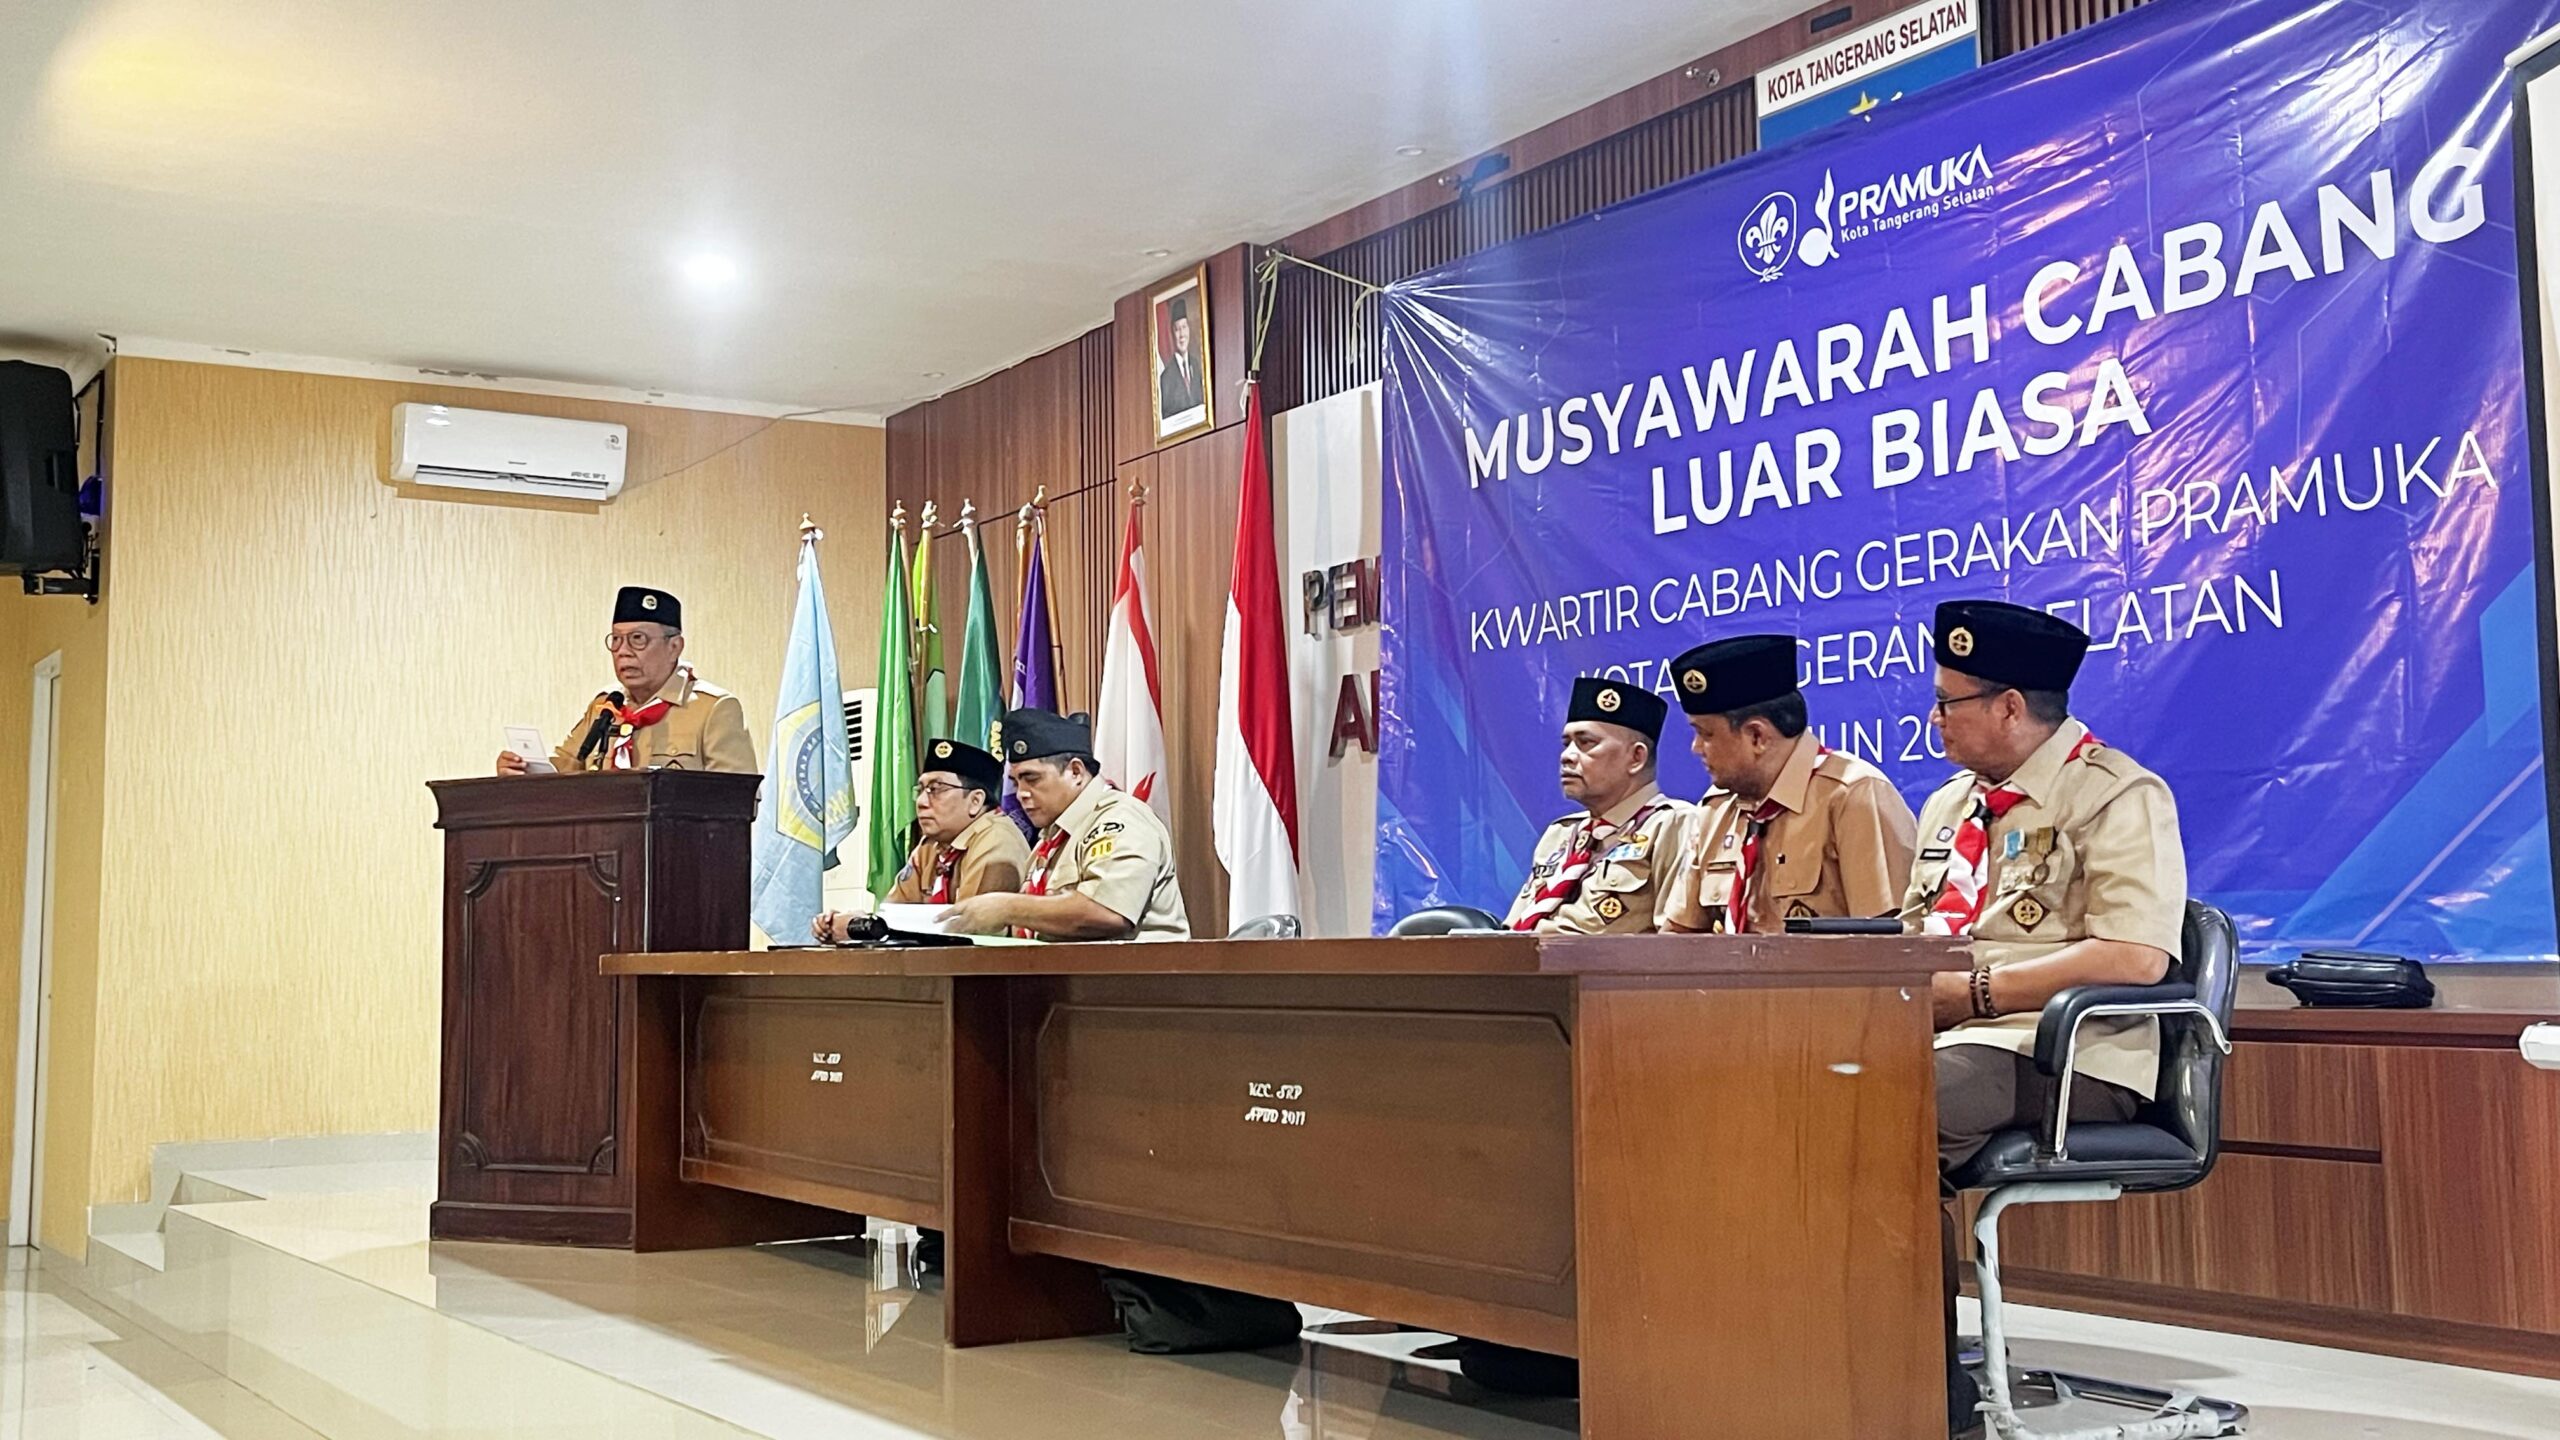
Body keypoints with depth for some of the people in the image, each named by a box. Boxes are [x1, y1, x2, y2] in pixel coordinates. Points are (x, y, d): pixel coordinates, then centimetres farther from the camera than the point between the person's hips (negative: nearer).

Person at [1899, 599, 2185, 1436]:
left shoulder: (2117, 797, -5)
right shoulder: (1949, 805, 21)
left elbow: (2135, 956, -17)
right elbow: (1914, 934, 22)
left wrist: (1972, 990, -17)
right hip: (1947, 1041, 7)